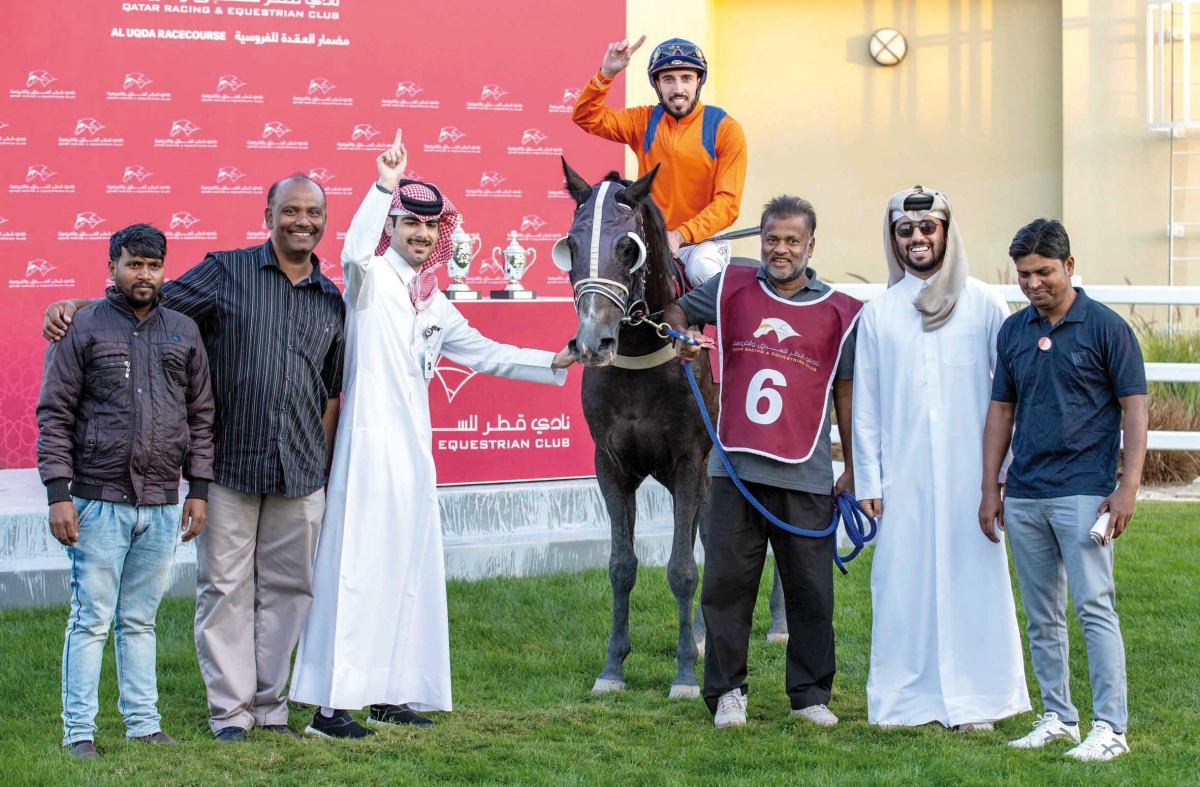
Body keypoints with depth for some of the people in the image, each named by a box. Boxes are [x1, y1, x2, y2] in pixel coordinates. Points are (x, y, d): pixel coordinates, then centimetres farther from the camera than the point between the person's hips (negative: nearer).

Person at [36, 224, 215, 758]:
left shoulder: (183, 331, 12)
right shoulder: (83, 327, 0)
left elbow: (200, 415, 15)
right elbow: (54, 414, -2)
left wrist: (198, 489, 9)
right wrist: (59, 493, -9)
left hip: (162, 505, 4)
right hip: (98, 500, -4)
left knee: (140, 621, 11)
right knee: (91, 619, -2)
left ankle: (144, 723, 16)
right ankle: (79, 731, 3)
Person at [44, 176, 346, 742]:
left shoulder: (331, 300, 11)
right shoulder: (226, 272, 2)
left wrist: (322, 466, 15)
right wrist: (75, 306, -11)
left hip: (300, 474, 3)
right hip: (229, 463, -3)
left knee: (287, 588, 7)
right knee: (225, 588, 0)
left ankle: (269, 705, 17)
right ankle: (230, 709, 9)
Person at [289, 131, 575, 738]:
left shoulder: (435, 306, 19)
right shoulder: (371, 278, -3)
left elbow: (483, 353, 28)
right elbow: (355, 250, -26)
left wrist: (552, 362, 24)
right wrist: (384, 186, -30)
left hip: (413, 446, 8)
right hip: (371, 441, -8)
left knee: (409, 567, 10)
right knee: (357, 564, -10)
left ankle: (390, 693, 17)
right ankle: (330, 705, -10)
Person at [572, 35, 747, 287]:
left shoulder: (724, 128, -5)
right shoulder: (644, 121, 7)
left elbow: (727, 203, -11)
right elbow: (587, 118, 2)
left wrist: (681, 235, -24)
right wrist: (606, 74, -15)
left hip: (703, 238, -3)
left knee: (703, 270, -34)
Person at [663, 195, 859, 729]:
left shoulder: (839, 312, 5)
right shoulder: (732, 289, 8)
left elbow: (846, 395, 8)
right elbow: (677, 311, 24)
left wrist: (853, 469, 7)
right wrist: (680, 335, 0)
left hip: (805, 478, -1)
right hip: (736, 469, 1)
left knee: (811, 590, 4)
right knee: (726, 583, 2)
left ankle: (811, 694, 16)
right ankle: (726, 691, 13)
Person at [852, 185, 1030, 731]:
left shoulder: (985, 304, 4)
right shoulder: (877, 313, 9)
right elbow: (865, 406, 10)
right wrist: (868, 481, 5)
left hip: (971, 473, -1)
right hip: (904, 477, 2)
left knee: (972, 578, -1)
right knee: (901, 581, 1)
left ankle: (975, 701, 7)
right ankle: (904, 700, 10)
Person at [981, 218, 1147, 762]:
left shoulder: (1106, 327, -4)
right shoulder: (1013, 331, 11)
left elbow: (1134, 407, -4)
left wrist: (1128, 486, -12)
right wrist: (989, 489, 11)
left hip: (1084, 492, -5)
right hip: (1023, 496, 5)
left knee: (1094, 607, -9)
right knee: (1041, 616, 9)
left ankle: (1111, 727, -7)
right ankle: (1057, 717, 18)